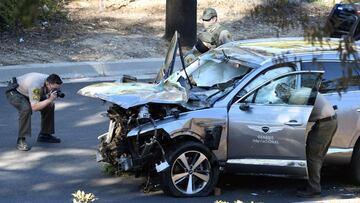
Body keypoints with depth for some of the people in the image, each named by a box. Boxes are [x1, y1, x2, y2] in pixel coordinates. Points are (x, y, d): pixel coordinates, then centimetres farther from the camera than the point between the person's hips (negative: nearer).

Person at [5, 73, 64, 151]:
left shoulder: (51, 82, -16)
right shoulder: (36, 86, -40)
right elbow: (34, 107, -43)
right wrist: (49, 99, -43)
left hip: (26, 91, 8)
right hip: (14, 92, -8)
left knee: (49, 106, -3)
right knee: (26, 109, -34)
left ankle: (44, 135, 11)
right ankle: (21, 140, -24)